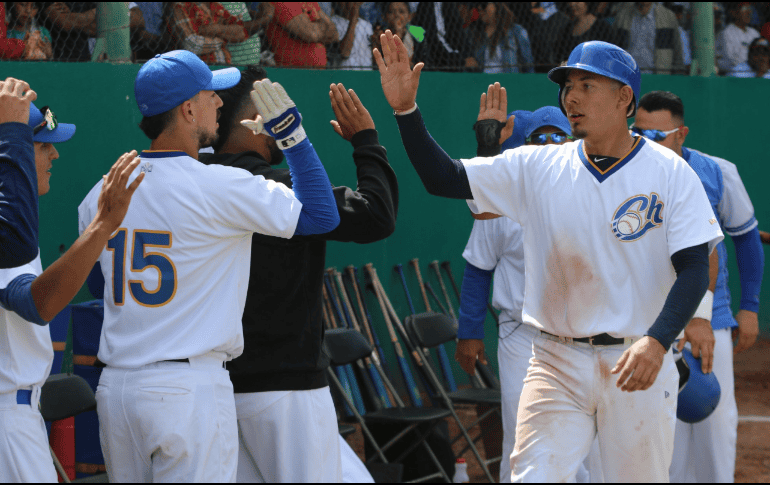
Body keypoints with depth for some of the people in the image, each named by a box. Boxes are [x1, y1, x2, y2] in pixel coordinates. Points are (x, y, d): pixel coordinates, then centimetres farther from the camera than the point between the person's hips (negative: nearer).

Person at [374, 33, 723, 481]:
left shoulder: (670, 173, -4)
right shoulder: (538, 168, 4)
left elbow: (694, 269, -10)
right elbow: (444, 178, 1)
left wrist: (657, 342, -25)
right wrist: (405, 109, -12)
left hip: (639, 363, -2)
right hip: (557, 362, 2)